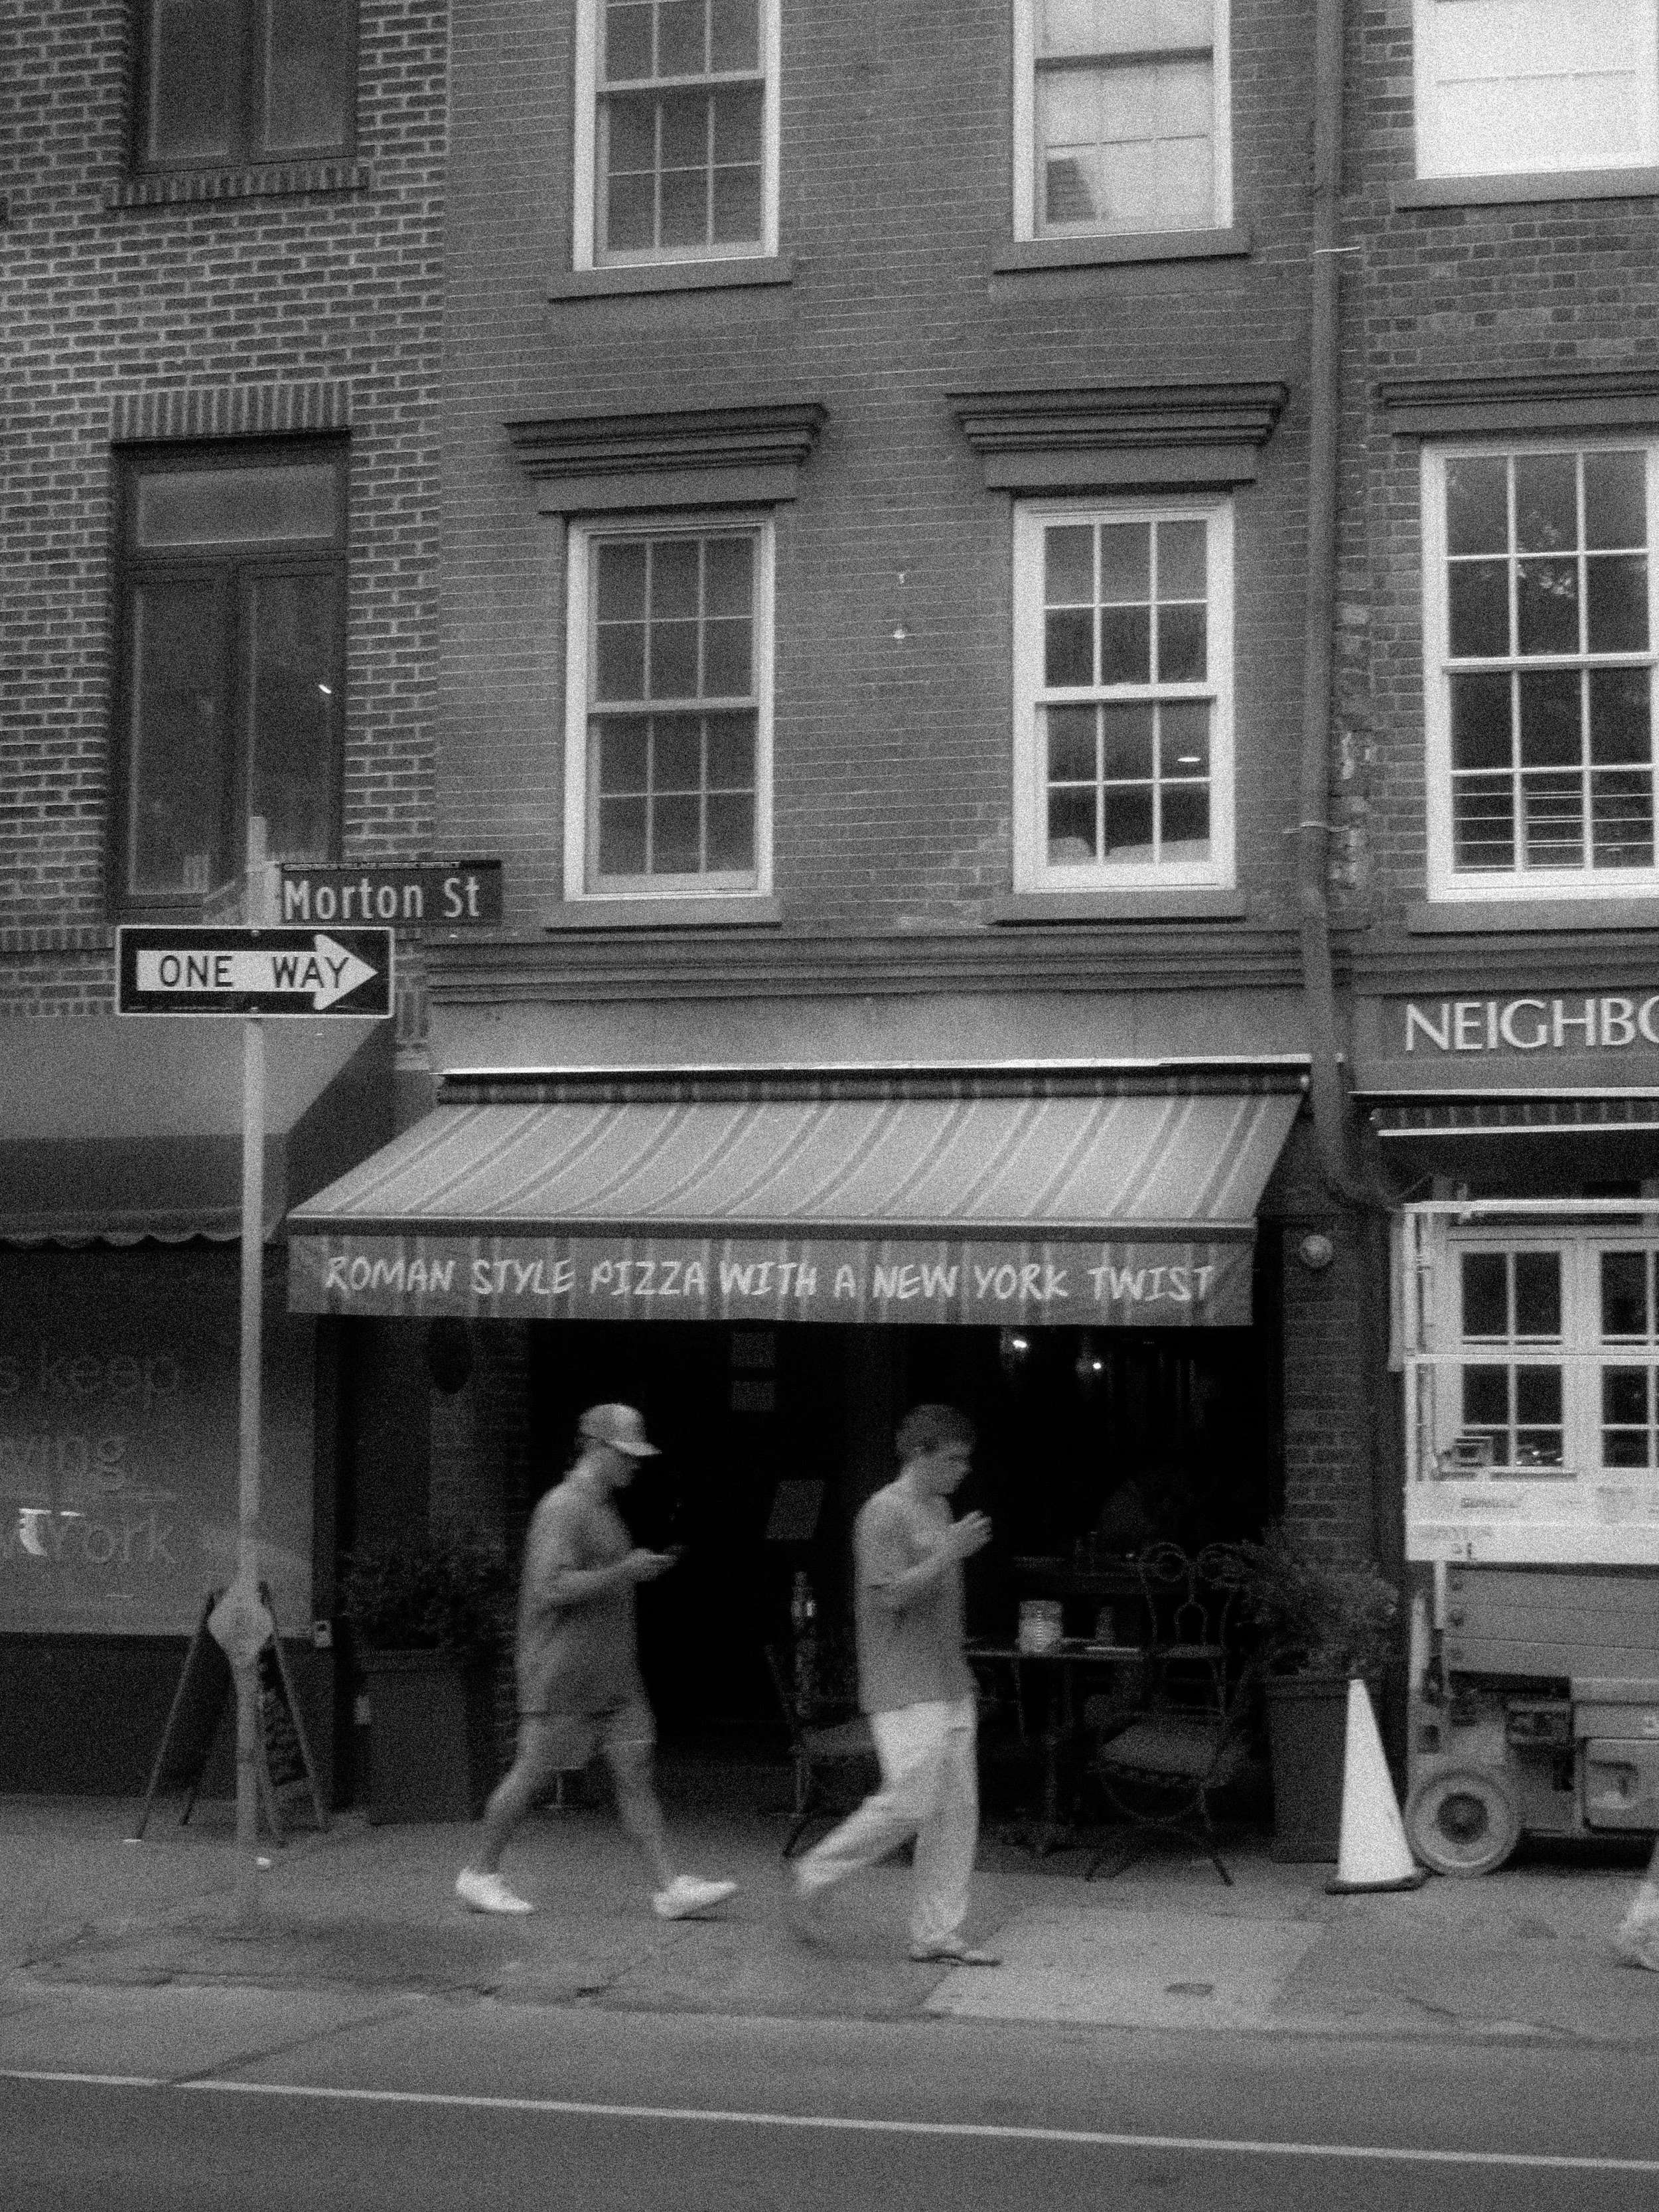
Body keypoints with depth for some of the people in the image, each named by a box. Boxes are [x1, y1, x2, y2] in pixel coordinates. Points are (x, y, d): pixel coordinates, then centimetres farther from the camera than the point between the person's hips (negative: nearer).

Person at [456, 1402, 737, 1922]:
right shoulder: (562, 1508, -14)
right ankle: (480, 1875, 17)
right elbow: (553, 1588, -23)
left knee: (634, 1773, 0)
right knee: (534, 1773, 2)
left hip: (613, 1677, 8)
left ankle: (669, 1888, -4)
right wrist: (626, 1572, -23)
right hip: (564, 1676, -8)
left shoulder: (602, 1508, 16)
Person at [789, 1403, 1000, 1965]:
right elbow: (889, 1596, -19)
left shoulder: (939, 1508, 16)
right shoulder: (885, 1513, -12)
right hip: (905, 1691, -9)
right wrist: (950, 1553, -22)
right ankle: (814, 1877, 6)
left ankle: (937, 1934, 9)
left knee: (956, 1812, 5)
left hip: (949, 1685, 9)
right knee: (908, 1804, -12)